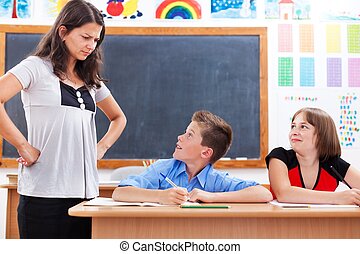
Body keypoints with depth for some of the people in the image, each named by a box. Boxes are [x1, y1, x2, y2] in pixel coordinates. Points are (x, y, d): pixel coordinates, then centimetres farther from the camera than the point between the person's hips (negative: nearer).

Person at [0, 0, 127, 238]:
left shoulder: (91, 80, 17)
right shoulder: (37, 67, -2)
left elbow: (119, 117, 30)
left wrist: (101, 148, 12)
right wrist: (23, 146, -16)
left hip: (85, 192, 6)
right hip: (44, 191, -6)